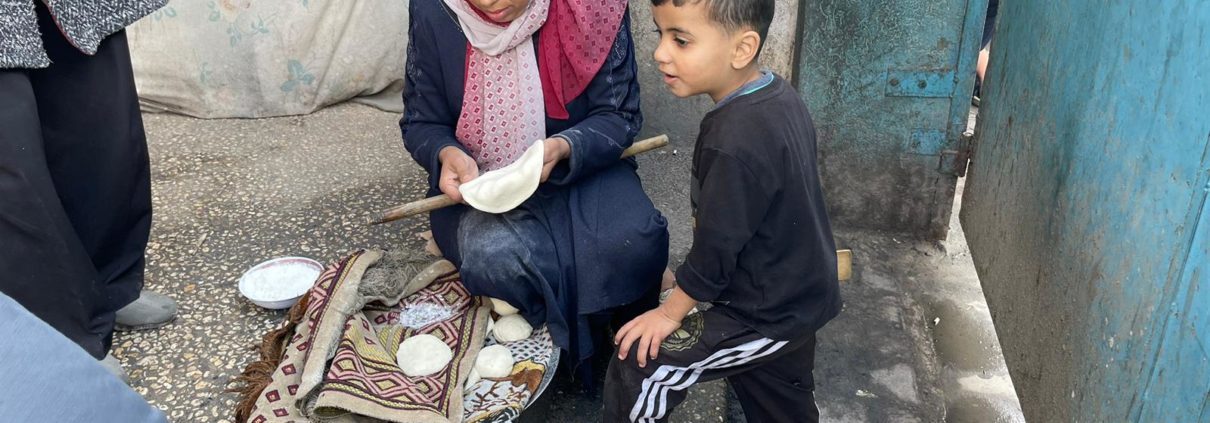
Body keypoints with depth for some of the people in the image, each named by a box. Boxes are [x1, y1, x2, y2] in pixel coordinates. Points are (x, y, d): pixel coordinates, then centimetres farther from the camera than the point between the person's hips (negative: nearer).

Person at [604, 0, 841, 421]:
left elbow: (715, 250, -23)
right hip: (802, 296, 9)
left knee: (635, 364, -3)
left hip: (767, 317, -9)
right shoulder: (780, 95, -3)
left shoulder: (734, 142, -32)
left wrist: (671, 312, -8)